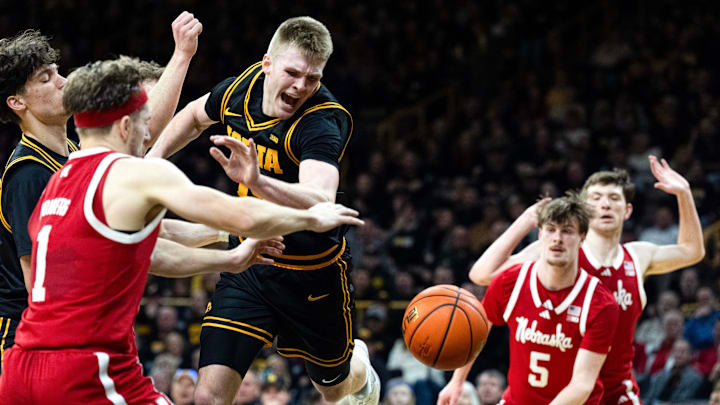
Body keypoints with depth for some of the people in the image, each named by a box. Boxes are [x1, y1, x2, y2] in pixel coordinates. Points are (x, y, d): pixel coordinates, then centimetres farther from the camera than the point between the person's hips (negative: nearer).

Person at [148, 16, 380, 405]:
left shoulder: (323, 121, -28)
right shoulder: (242, 88, -9)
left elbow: (320, 201, -48)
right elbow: (195, 115, 17)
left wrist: (258, 181, -64)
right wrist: (153, 157, 6)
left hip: (311, 277, -4)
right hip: (248, 266, 4)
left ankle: (360, 369, 60)